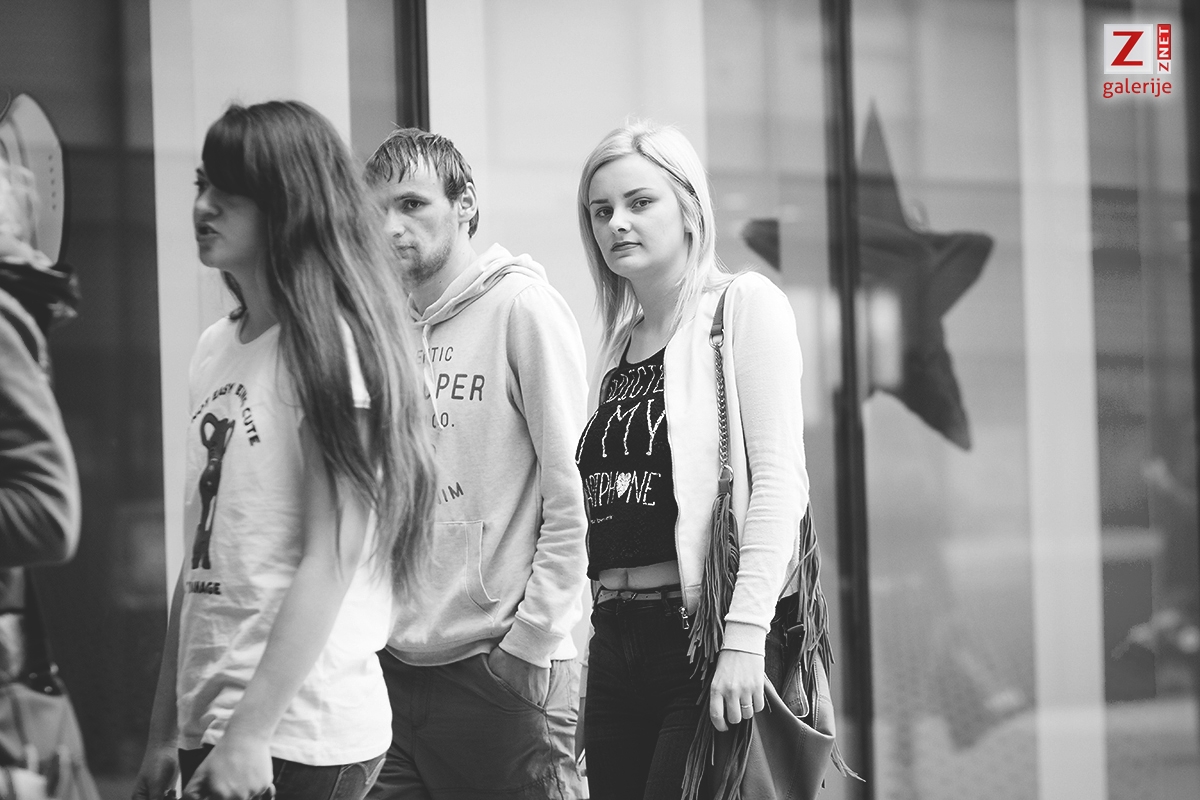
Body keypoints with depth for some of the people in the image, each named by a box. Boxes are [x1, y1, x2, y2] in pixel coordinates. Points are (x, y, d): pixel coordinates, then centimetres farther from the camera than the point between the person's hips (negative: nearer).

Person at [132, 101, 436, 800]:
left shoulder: (326, 341, -10)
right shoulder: (216, 348, 11)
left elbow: (332, 558, -15)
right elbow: (203, 552, 13)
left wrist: (253, 732, -18)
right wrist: (165, 730, 12)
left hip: (298, 739, -7)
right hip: (208, 720, 7)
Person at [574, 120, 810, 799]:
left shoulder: (745, 305, -2)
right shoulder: (620, 342, 18)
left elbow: (779, 478, -11)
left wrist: (745, 636, -19)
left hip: (708, 627, -6)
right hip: (618, 635, 7)